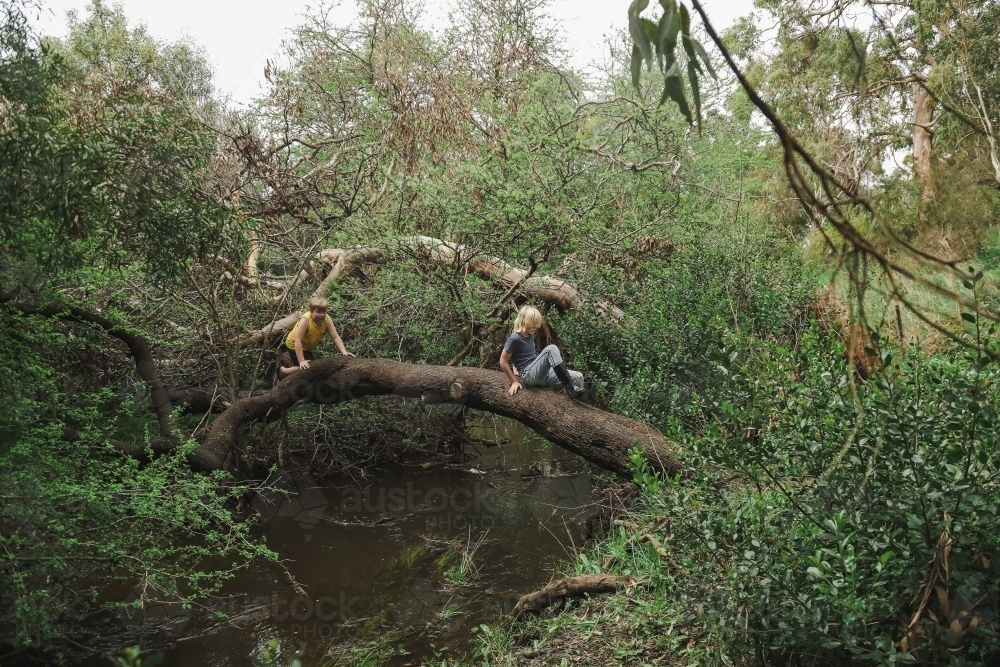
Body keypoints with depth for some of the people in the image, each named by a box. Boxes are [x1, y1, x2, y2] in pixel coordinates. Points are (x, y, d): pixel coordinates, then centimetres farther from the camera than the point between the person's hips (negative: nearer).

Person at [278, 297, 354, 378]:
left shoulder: (327, 319, -22)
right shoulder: (305, 320, -37)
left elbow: (336, 337, -19)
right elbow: (298, 341, -37)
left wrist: (344, 352, -31)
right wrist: (301, 361, -40)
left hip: (307, 346, 7)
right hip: (294, 345, -7)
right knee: (309, 368, -17)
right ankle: (283, 371, 3)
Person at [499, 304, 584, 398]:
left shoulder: (530, 335, 14)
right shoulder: (515, 339, -11)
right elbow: (503, 361, -9)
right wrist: (514, 382, -9)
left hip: (542, 373, 8)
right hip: (530, 375, -8)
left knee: (578, 377, -7)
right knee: (551, 349, -29)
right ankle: (571, 389, -29)